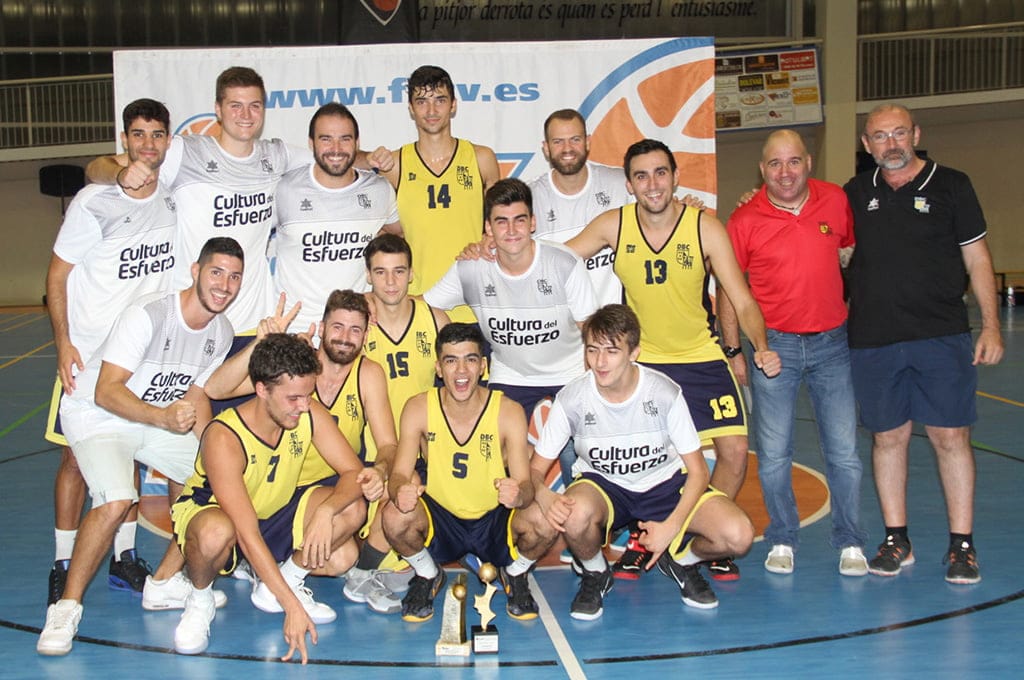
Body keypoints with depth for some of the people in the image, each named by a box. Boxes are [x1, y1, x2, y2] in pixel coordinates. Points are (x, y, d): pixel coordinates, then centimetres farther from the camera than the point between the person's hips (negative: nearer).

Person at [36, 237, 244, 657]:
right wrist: (164, 417, -46)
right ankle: (67, 607, -12)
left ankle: (164, 583, 12)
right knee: (116, 501, -30)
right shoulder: (150, 315, -26)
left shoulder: (221, 332, -3)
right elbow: (107, 392, -30)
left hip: (160, 419, 7)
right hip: (97, 415, -7)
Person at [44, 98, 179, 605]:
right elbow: (57, 275, -8)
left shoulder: (173, 200, 0)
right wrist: (63, 344, -14)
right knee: (77, 455, 0)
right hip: (88, 352, -4)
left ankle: (125, 559, 20)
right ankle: (63, 568, 10)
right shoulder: (94, 202, -13)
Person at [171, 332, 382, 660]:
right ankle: (200, 599, -7)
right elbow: (247, 535, -36)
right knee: (216, 534, -41)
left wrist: (326, 510, -39)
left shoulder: (310, 414, -18)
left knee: (353, 509, -19)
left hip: (277, 510, 5)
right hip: (211, 510, -5)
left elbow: (354, 472, -16)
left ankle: (288, 577, 5)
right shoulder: (223, 438, -33)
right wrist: (292, 607, -39)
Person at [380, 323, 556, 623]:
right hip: (440, 520, 1)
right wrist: (401, 491, -41)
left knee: (544, 521, -30)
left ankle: (515, 574, 8)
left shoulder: (508, 412, -15)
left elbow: (525, 483, -20)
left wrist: (518, 494, -46)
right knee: (395, 516, -29)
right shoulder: (419, 409, -12)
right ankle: (427, 575, 6)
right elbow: (400, 473, -15)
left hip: (496, 521, 0)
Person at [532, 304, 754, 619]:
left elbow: (698, 470, -10)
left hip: (664, 483, 1)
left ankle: (681, 560, 11)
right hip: (603, 485, 0)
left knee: (738, 535, -25)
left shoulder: (665, 393, -19)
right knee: (575, 514, -38)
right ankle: (595, 575, -3)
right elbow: (536, 469, -11)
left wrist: (671, 526, -23)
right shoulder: (571, 399, -18)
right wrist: (546, 498, -36)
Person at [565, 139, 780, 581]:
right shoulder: (613, 226, -11)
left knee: (734, 453, -7)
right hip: (640, 360, 0)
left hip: (702, 358, 0)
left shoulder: (706, 229, -13)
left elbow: (743, 302, -12)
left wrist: (761, 346, -30)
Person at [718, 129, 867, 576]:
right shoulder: (745, 221, -7)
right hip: (774, 344, -1)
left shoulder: (837, 202, -1)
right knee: (773, 455, 5)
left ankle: (850, 543, 18)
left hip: (832, 342, 2)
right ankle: (782, 541, 22)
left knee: (844, 452, 4)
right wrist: (734, 352, 0)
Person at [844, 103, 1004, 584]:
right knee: (887, 437, 7)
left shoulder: (950, 185, 3)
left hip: (941, 337, -2)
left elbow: (976, 257, 4)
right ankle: (896, 540, 18)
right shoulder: (857, 193, 10)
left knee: (950, 436, -2)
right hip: (873, 341, 2)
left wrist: (991, 324, -2)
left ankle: (962, 544, 7)